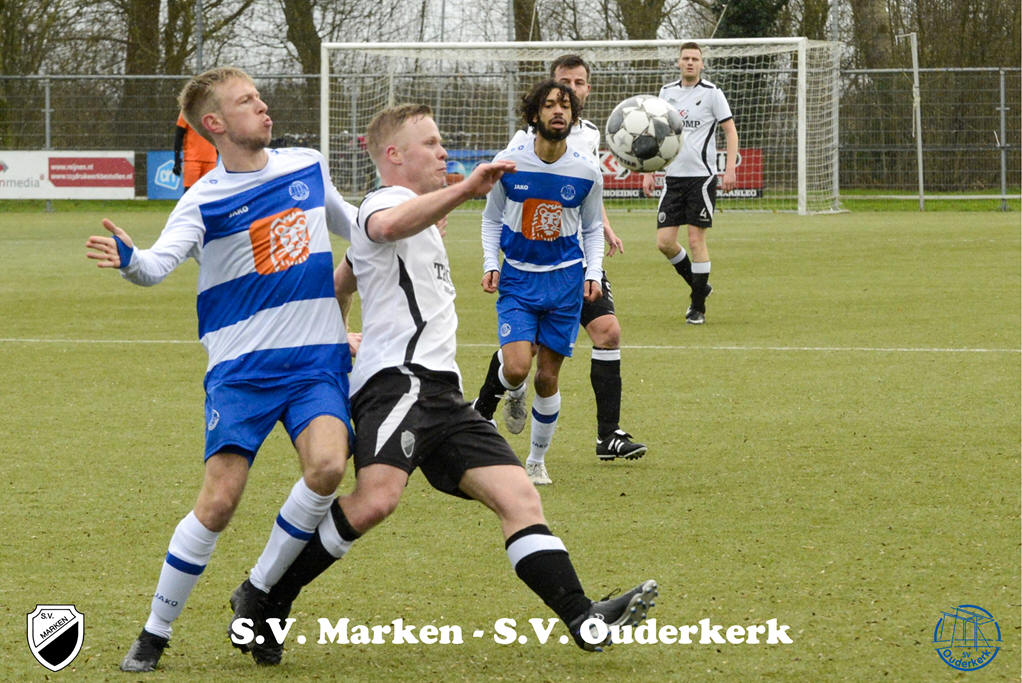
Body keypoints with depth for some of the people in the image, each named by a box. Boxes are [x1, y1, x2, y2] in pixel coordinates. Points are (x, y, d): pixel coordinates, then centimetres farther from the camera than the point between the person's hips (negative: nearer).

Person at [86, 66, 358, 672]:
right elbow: (160, 263, -22)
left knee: (327, 466, -24)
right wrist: (129, 258, -43)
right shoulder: (205, 201, -5)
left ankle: (257, 594, -2)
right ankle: (156, 633, 6)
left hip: (318, 359, 3)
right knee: (219, 501, -11)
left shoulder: (309, 167, 8)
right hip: (241, 366, -3)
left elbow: (350, 222, 30)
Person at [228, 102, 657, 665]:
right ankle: (265, 604, -19)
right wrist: (464, 190, -40)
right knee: (376, 498, -30)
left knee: (518, 496, -4)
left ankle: (583, 618, -15)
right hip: (400, 380, -10)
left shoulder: (415, 222, 32)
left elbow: (337, 286, 42)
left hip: (439, 392, 10)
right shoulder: (384, 201, 0)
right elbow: (389, 225, -29)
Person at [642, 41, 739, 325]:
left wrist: (730, 168, -12)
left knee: (696, 239, -6)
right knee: (664, 242, -2)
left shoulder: (711, 93, -3)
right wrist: (648, 171, 11)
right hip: (673, 177, 5)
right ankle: (699, 286, 21)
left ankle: (698, 307, 3)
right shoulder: (667, 92, 10)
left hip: (701, 177, -5)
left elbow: (730, 131, -1)